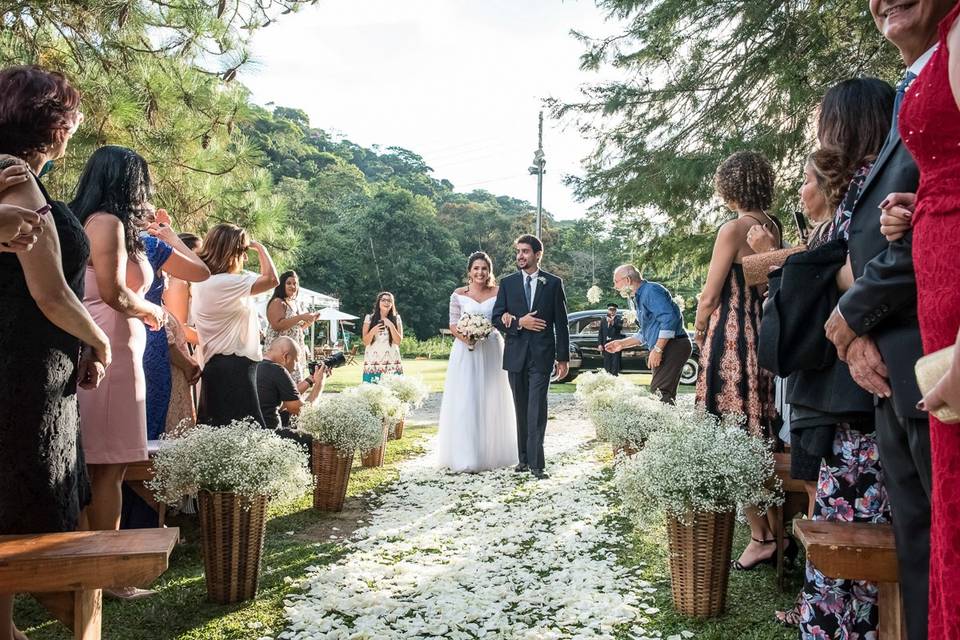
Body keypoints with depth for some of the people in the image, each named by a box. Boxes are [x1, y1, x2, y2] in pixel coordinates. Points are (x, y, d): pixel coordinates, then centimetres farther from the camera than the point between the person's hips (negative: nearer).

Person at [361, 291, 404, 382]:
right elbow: (365, 342, 3)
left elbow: (398, 341, 0)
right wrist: (373, 331, -15)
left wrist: (391, 325, -12)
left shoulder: (396, 318, 7)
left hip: (392, 362, 1)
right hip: (373, 362, -1)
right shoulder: (369, 317, 4)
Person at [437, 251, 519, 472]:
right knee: (464, 402, -4)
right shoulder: (459, 294, 3)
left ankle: (491, 453, 18)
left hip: (491, 351, 1)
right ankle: (465, 456, 2)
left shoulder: (499, 293, 4)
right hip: (465, 351, -1)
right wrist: (464, 337, -16)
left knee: (491, 401, 6)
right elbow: (453, 323, 3)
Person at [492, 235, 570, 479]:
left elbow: (561, 323, 3)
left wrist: (563, 357, 1)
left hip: (542, 355, -3)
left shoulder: (553, 283, 2)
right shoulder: (507, 283, 8)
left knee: (537, 409, -9)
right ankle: (524, 458, 19)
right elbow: (497, 318, 6)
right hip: (516, 355, 3)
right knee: (521, 409, 10)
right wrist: (519, 322, -13)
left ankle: (536, 462, -7)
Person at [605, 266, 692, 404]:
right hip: (667, 349, 11)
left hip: (673, 345, -11)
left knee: (658, 393, -17)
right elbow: (645, 333, 28)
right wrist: (622, 344, 23)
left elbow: (669, 319, -23)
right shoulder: (641, 297, 21)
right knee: (666, 395, 10)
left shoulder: (651, 290, -11)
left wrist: (657, 350, -22)